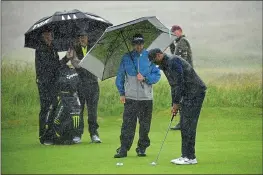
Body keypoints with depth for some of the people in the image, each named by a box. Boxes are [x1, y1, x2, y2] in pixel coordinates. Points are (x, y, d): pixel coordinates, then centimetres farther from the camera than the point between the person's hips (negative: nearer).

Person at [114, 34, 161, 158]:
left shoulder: (149, 57, 4)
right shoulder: (126, 58, 6)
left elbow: (157, 75, 3)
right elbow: (120, 76, 11)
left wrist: (145, 78, -13)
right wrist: (121, 93, 4)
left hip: (146, 98, 0)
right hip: (130, 97, 0)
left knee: (145, 125, 5)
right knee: (127, 124, -5)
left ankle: (142, 148, 16)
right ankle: (123, 148, -3)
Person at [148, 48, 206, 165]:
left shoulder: (173, 61, -16)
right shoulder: (165, 66, 17)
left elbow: (179, 82, -20)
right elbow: (174, 86, 21)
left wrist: (176, 103, -15)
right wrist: (174, 105, 15)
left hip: (195, 92, -10)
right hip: (188, 95, 10)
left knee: (188, 125, -10)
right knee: (184, 125, 9)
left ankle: (190, 157, -9)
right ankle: (186, 155, 12)